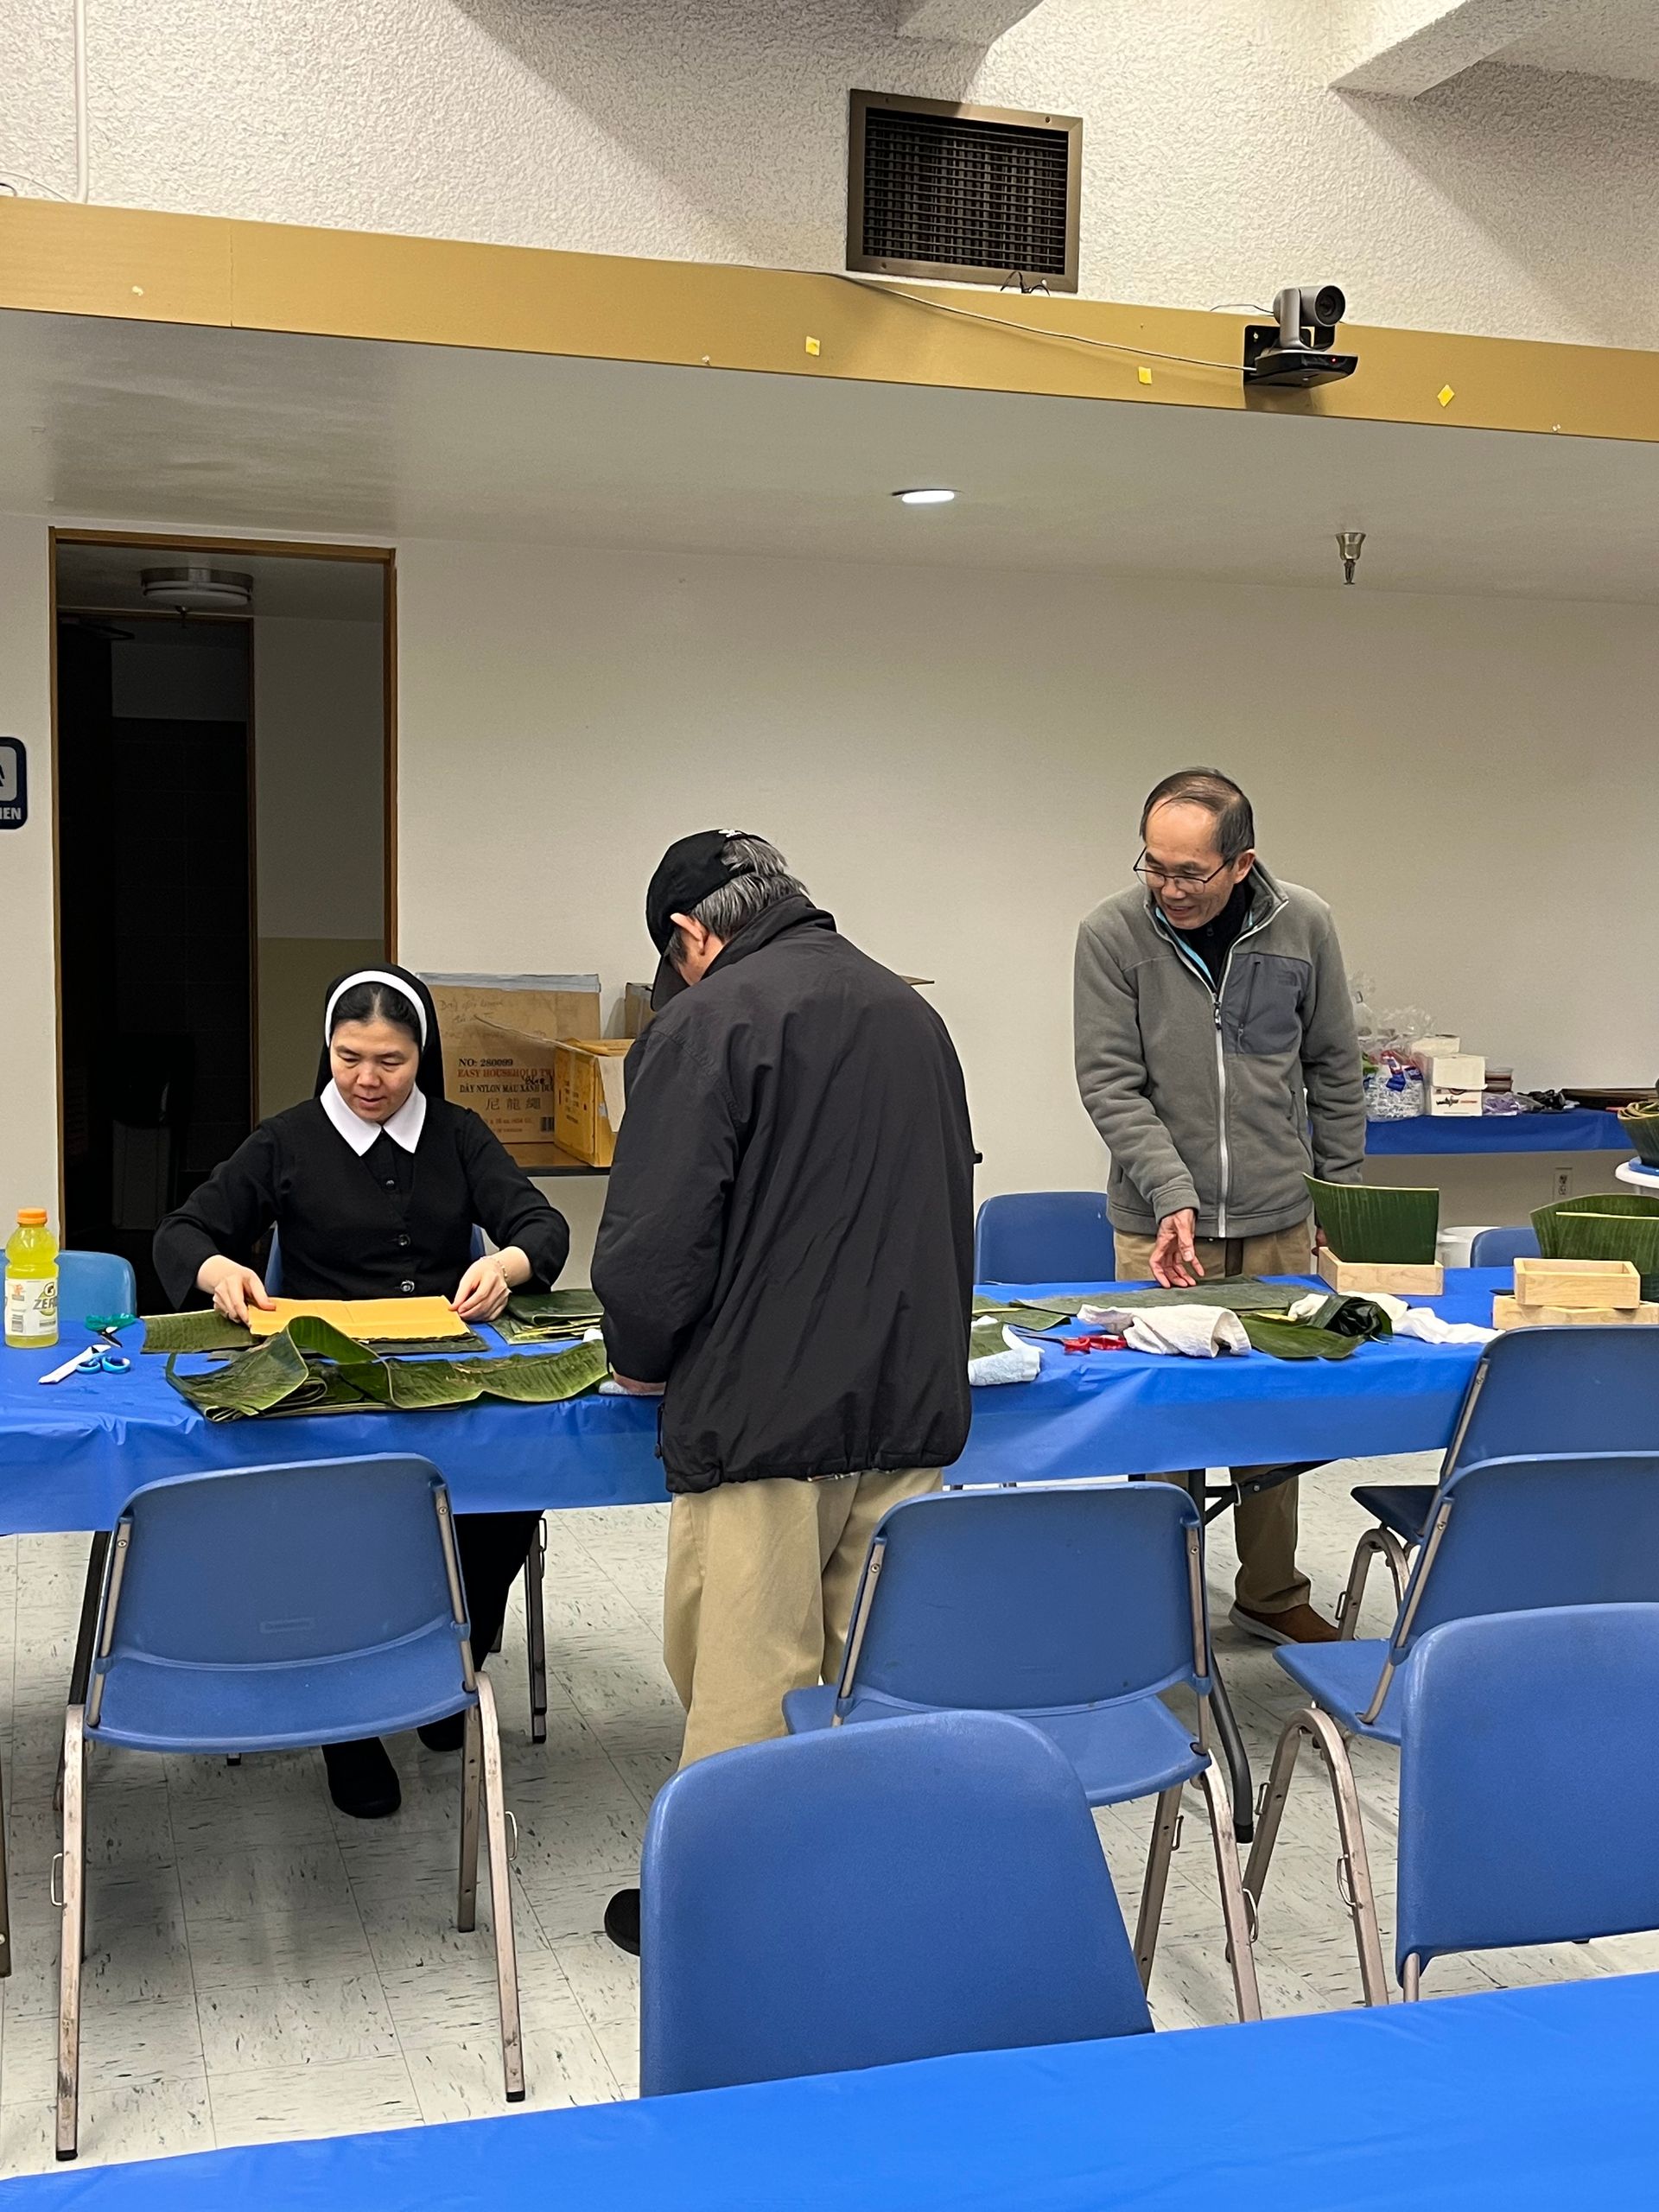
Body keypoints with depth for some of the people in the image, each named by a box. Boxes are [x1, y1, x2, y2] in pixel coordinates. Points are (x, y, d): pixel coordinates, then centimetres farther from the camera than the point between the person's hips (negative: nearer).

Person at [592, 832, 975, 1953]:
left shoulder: (705, 1027, -10)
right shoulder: (915, 1015, 13)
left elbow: (653, 1242, -14)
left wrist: (642, 1360, 4)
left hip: (766, 1415, -7)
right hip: (914, 1405, 7)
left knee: (746, 1687, 5)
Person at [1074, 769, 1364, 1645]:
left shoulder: (1304, 926, -2)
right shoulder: (1112, 933, -8)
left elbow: (1332, 1072, 8)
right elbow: (1111, 1085, -10)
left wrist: (1343, 1196, 10)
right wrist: (1173, 1197, -20)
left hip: (1278, 1221, 2)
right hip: (1158, 1224, -2)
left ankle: (1271, 1592, 27)